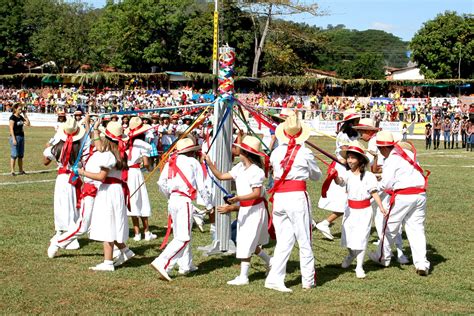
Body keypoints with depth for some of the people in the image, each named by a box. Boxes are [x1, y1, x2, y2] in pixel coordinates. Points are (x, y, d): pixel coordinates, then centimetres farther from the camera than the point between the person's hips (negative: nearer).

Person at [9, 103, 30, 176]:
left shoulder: (21, 117, 12)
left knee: (21, 155, 10)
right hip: (15, 136, -8)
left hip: (21, 136, 8)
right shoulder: (12, 118, -9)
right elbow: (11, 128, -14)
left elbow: (28, 124, 10)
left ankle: (21, 170, 17)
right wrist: (14, 139, -20)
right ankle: (12, 171, -4)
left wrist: (25, 115, 6)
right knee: (14, 155, -7)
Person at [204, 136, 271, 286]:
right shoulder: (239, 168, 6)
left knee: (247, 242, -5)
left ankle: (243, 277, 2)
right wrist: (209, 163, -2)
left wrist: (239, 198, -35)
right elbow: (221, 176, 7)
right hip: (244, 209, 9)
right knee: (251, 243, 18)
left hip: (255, 209, -9)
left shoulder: (256, 171, -19)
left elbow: (256, 193, -25)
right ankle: (270, 262, 38)